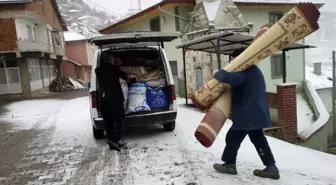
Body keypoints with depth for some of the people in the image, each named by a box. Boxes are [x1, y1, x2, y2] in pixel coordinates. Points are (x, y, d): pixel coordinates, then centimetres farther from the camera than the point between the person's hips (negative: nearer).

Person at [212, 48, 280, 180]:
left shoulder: (245, 71, -17)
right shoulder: (253, 71, 19)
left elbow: (229, 78, -36)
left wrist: (218, 74, -17)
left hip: (248, 114, -10)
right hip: (256, 113, 11)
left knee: (232, 138, 5)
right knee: (258, 139, 15)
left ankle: (229, 164, 20)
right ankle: (271, 168, 18)